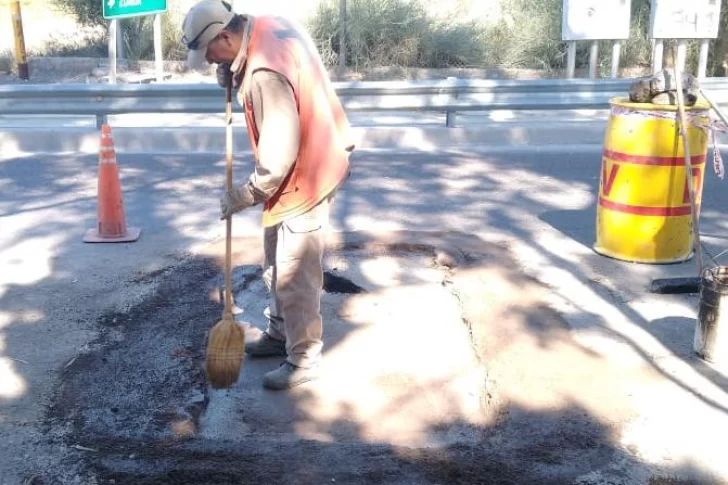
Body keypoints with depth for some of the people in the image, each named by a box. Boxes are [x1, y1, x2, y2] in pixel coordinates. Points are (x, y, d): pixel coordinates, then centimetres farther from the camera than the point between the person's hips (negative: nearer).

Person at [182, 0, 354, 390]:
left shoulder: (266, 73, -30)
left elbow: (280, 154, -29)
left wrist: (244, 196, -16)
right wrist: (232, 76, -1)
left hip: (305, 177, -10)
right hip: (307, 163, 10)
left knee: (295, 275, -1)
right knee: (277, 265, 20)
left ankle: (303, 361, 12)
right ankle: (279, 333, 36)